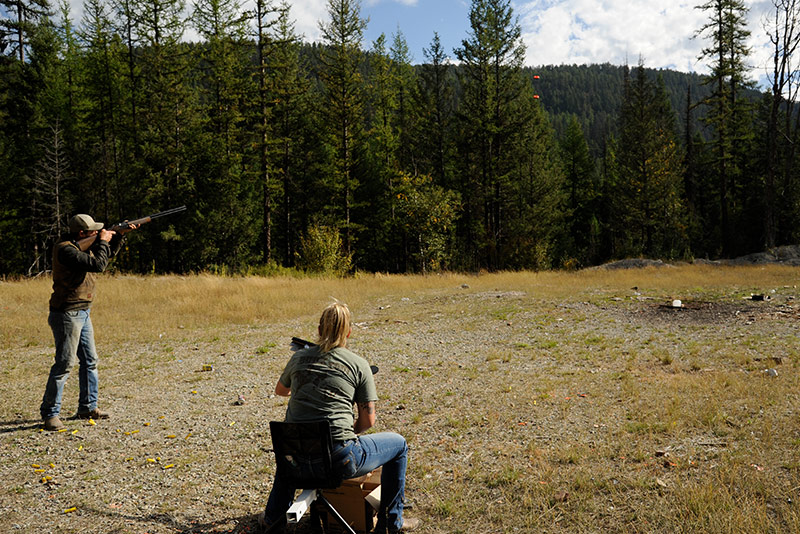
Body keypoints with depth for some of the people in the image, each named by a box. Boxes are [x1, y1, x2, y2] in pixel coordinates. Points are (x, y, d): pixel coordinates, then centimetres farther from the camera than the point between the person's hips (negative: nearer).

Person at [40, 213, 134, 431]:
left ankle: (87, 407, 23)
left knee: (90, 361, 13)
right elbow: (98, 265, -26)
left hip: (82, 314, 10)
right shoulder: (65, 250, -19)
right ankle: (50, 414, 1)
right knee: (64, 363, -7)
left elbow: (106, 256, 25)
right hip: (67, 315, -10)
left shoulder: (81, 246, 11)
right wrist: (102, 241, -11)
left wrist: (119, 236, 14)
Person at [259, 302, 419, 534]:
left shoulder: (298, 358, 6)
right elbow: (368, 421, -1)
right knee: (399, 444, 20)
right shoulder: (359, 364, -3)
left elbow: (280, 391, 27)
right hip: (338, 460, -4)